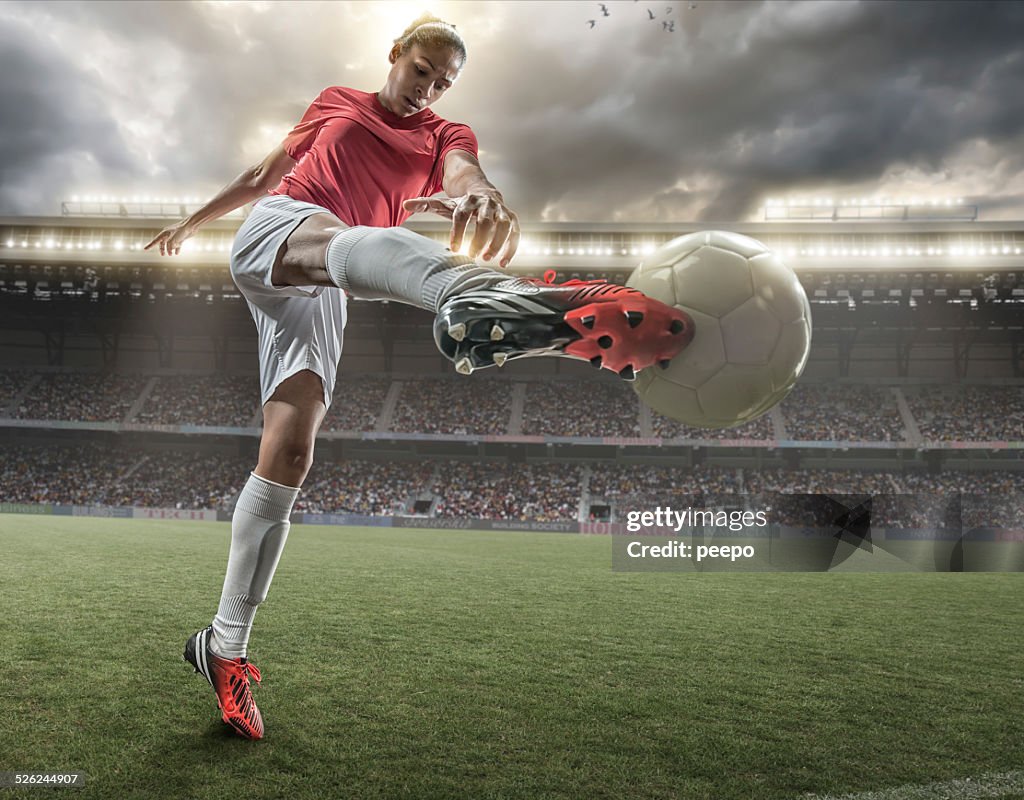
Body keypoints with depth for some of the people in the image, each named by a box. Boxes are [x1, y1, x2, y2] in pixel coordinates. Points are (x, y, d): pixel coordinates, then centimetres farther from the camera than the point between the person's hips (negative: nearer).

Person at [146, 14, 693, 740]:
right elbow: (264, 173, 28)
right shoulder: (335, 102, 20)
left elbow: (466, 173, -9)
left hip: (320, 292, 2)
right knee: (356, 242, -39)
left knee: (290, 454, -13)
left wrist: (483, 197, -34)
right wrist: (192, 220, 34)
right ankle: (485, 304, -76)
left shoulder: (444, 135, 17)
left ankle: (226, 645, -5)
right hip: (271, 229, -2)